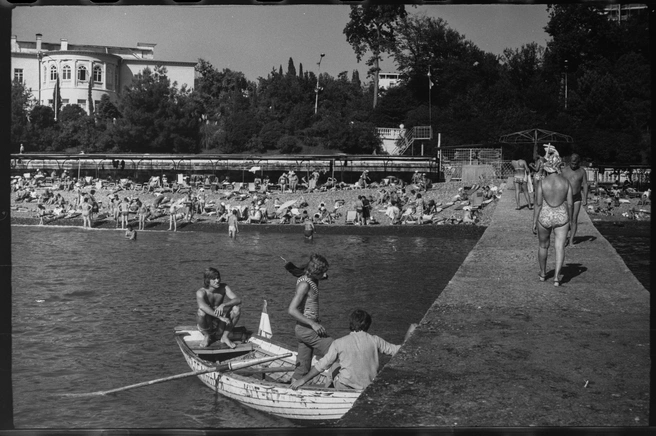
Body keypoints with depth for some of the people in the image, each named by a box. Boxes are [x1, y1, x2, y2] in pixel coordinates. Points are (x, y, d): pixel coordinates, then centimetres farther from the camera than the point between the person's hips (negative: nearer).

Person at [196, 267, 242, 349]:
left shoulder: (224, 288, -8)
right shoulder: (201, 292, -18)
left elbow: (238, 300, -20)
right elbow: (202, 306, -40)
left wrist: (223, 305, -38)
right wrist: (220, 317, -48)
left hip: (219, 326, 3)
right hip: (206, 325, -3)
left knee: (237, 308, -18)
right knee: (202, 311, -35)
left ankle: (225, 336, -5)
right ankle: (207, 336, -7)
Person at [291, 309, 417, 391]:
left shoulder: (339, 343, -8)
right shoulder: (375, 341, -3)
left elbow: (322, 365, -5)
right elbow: (399, 350, 5)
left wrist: (303, 380, 5)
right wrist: (409, 334, 20)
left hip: (345, 388, -2)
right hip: (370, 388, 2)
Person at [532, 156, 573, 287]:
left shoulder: (542, 183, -10)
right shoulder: (566, 182, -4)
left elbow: (538, 204, -9)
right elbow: (569, 204, -1)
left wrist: (534, 222, -2)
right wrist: (569, 220, 11)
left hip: (544, 217, 0)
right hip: (561, 217, 0)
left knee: (543, 246, 19)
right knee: (560, 247, 2)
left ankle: (543, 274, 33)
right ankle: (556, 277, -11)